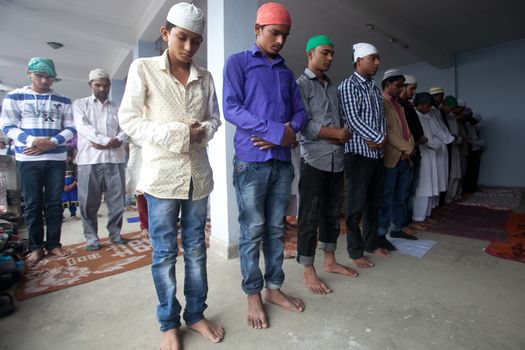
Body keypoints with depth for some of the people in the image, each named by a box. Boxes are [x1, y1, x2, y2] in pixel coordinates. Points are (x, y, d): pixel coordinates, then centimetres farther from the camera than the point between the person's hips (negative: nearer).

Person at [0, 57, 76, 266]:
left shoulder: (63, 101, 10)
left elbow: (71, 129, 5)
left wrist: (51, 143, -11)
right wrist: (32, 141, -17)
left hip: (56, 159, 1)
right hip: (28, 159, -1)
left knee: (54, 203, 5)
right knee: (32, 204, 4)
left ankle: (53, 244, 15)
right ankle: (36, 247, 15)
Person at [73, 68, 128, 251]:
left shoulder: (117, 108, 17)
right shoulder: (80, 104, 11)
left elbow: (124, 130, 5)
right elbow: (82, 127, -5)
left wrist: (115, 142, -14)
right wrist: (107, 140, -16)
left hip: (115, 159, 2)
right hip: (89, 159, -2)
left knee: (117, 200, 4)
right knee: (89, 202, 2)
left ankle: (115, 234, 17)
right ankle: (91, 238, 14)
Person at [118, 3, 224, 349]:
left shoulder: (205, 77, 10)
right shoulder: (143, 68, 2)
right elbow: (129, 118, -3)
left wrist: (203, 131, -9)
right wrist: (176, 134, -14)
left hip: (198, 172, 3)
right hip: (162, 173, -3)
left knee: (196, 247, 11)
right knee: (164, 251, 7)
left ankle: (196, 313, 30)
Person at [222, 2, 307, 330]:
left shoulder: (287, 73, 20)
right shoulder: (238, 62, 5)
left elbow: (300, 111, 14)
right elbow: (231, 108, -9)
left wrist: (290, 131, -9)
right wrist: (276, 131, -15)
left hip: (282, 161, 5)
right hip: (251, 161, -5)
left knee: (276, 229, 11)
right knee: (253, 232, 2)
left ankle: (274, 287, 27)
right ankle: (253, 295, 19)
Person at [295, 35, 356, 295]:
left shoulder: (333, 87, 20)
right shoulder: (301, 84, -2)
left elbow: (340, 121, 18)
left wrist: (344, 134, -3)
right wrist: (334, 132, -12)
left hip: (337, 160, 8)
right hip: (315, 160, -7)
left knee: (332, 213, 14)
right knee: (310, 217, -1)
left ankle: (330, 261, 30)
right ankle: (309, 272, 12)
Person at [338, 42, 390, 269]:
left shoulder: (375, 89, 19)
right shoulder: (348, 86, -5)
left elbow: (381, 118, 16)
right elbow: (352, 119, -15)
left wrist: (381, 139, -4)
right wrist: (379, 138, -12)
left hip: (377, 153, 8)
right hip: (358, 153, -8)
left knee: (375, 203, 14)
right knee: (356, 205, -1)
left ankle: (372, 243, 30)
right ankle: (355, 252, 12)